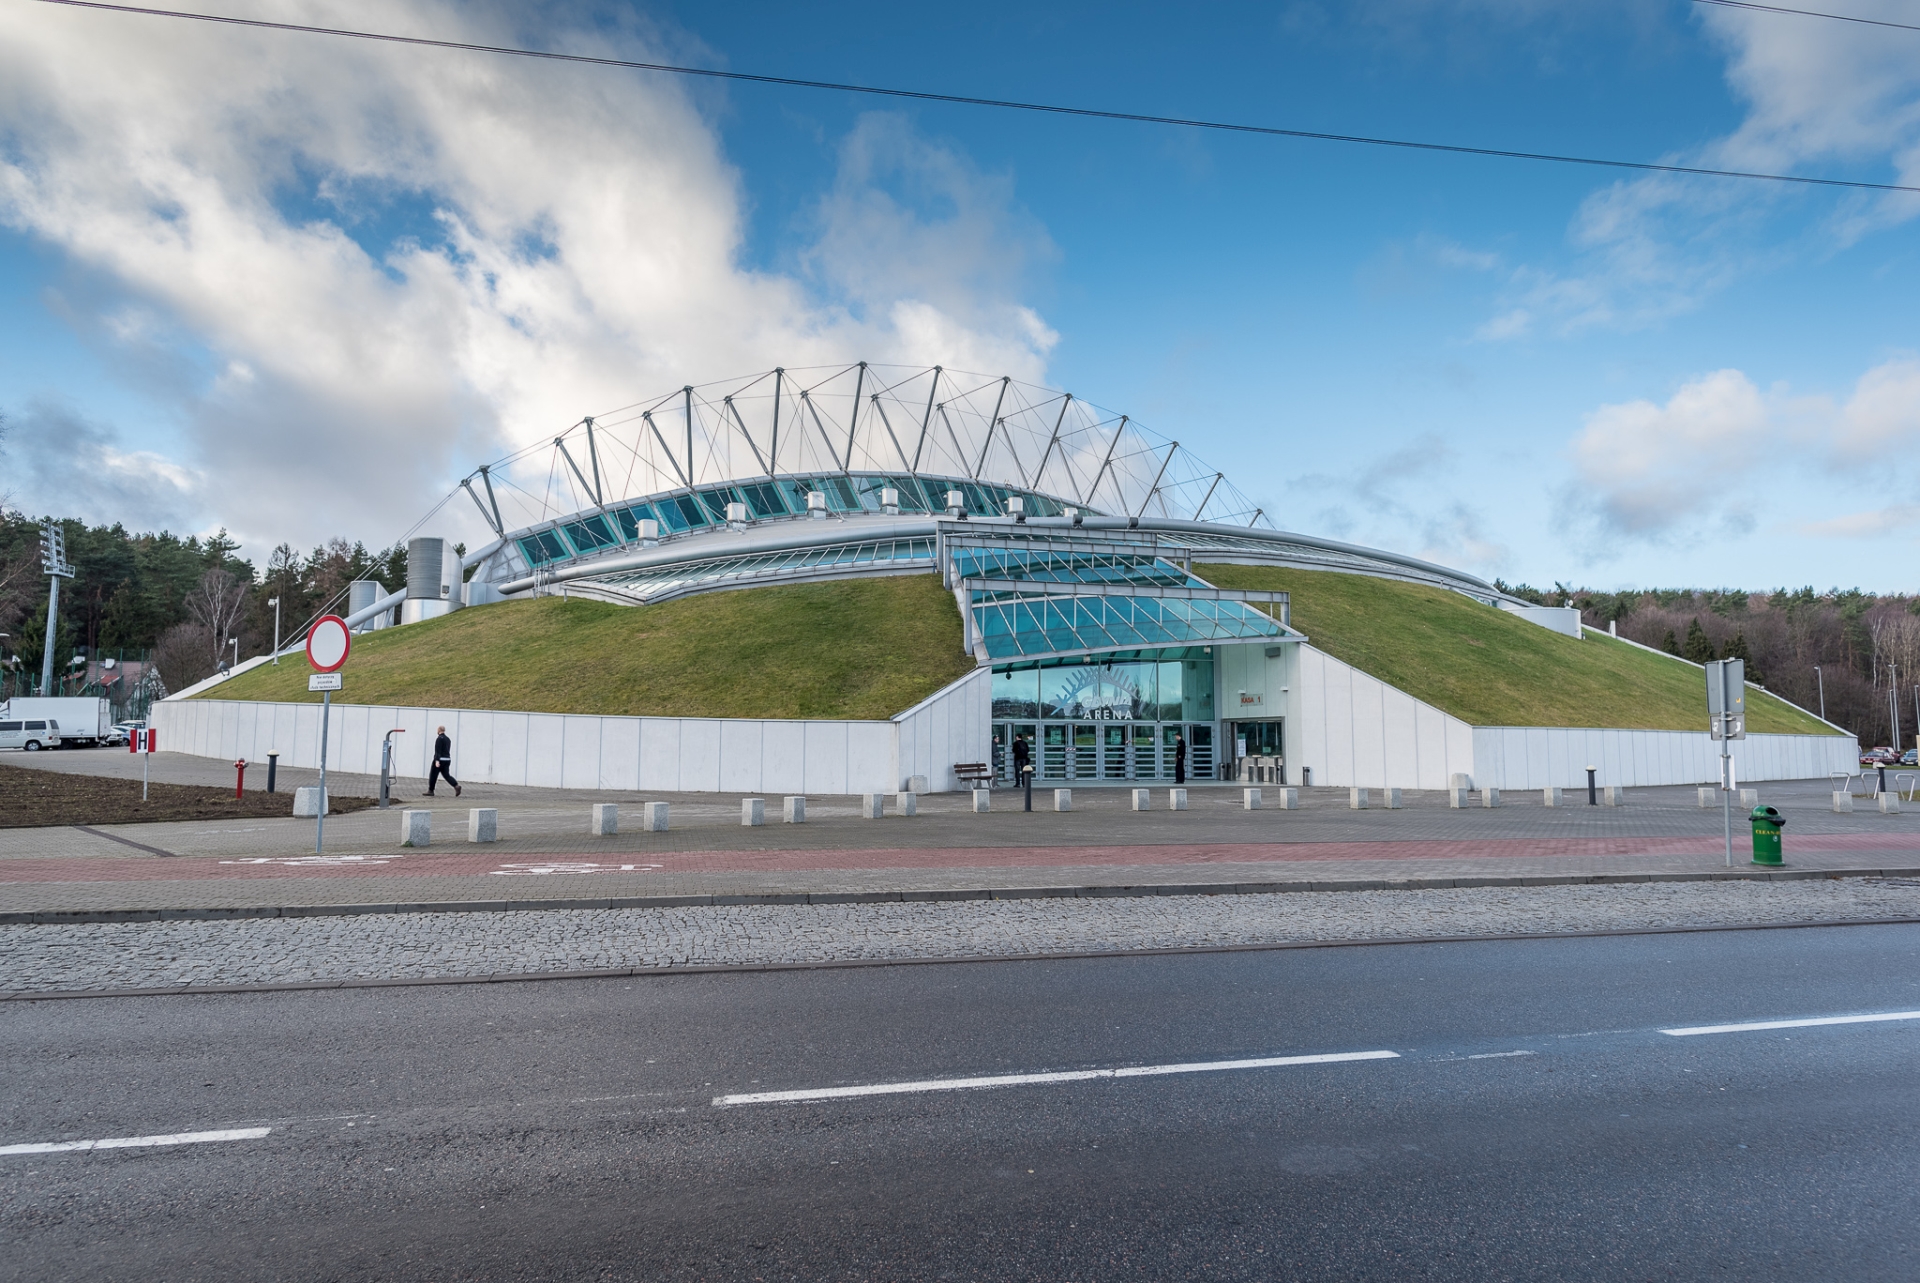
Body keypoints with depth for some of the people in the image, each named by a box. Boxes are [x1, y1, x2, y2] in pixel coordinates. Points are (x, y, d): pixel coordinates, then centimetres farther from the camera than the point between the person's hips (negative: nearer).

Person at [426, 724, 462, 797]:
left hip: (440, 759, -8)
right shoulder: (448, 739, 14)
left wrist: (437, 760, -24)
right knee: (446, 775, 6)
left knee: (433, 775, 4)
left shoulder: (439, 738, -11)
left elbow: (438, 750, -19)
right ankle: (456, 786, -14)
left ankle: (430, 791, 10)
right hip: (447, 759, 8)